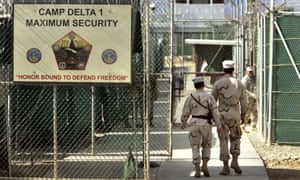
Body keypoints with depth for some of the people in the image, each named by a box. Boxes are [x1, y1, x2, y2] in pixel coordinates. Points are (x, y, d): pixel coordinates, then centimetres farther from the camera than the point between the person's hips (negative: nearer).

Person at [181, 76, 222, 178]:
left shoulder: (190, 97, -2)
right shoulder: (209, 97, -3)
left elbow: (185, 113, 2)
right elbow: (215, 112, -7)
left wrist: (183, 124, 18)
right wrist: (218, 126, -1)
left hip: (195, 124, 0)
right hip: (206, 125, 0)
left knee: (195, 148, 7)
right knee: (206, 146, 19)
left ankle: (197, 171, -3)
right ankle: (204, 166, 0)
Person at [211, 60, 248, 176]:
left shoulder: (218, 83, -5)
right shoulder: (239, 84, 0)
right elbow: (243, 101, 5)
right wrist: (243, 115, 18)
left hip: (222, 115, -1)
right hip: (235, 115, 1)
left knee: (223, 141, 5)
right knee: (235, 138, 21)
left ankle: (226, 167, 3)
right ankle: (235, 161, 5)